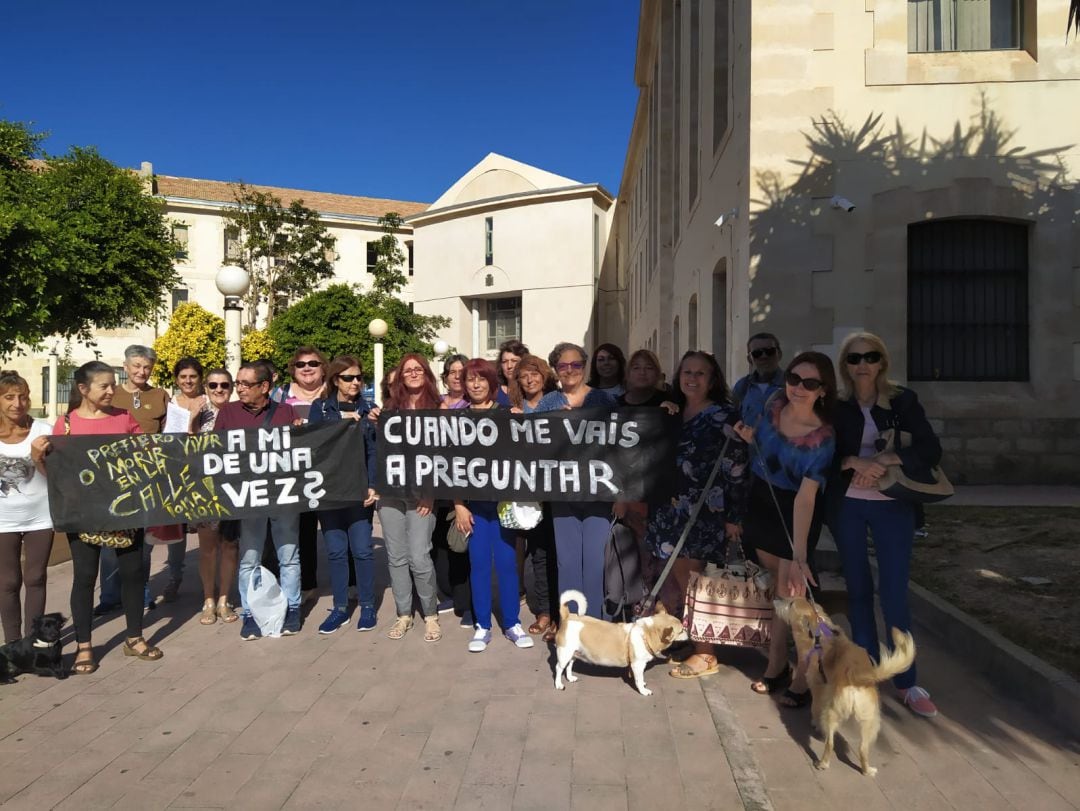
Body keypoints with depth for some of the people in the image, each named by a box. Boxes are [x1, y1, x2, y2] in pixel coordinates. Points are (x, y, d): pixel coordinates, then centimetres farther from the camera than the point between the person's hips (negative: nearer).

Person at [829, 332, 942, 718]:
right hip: (846, 506, 1)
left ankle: (906, 680, 9)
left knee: (894, 592, -3)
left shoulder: (903, 400, 0)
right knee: (858, 589, 10)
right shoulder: (834, 405, 1)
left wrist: (887, 459, -20)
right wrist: (855, 461, -21)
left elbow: (931, 451, -7)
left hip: (893, 506, -1)